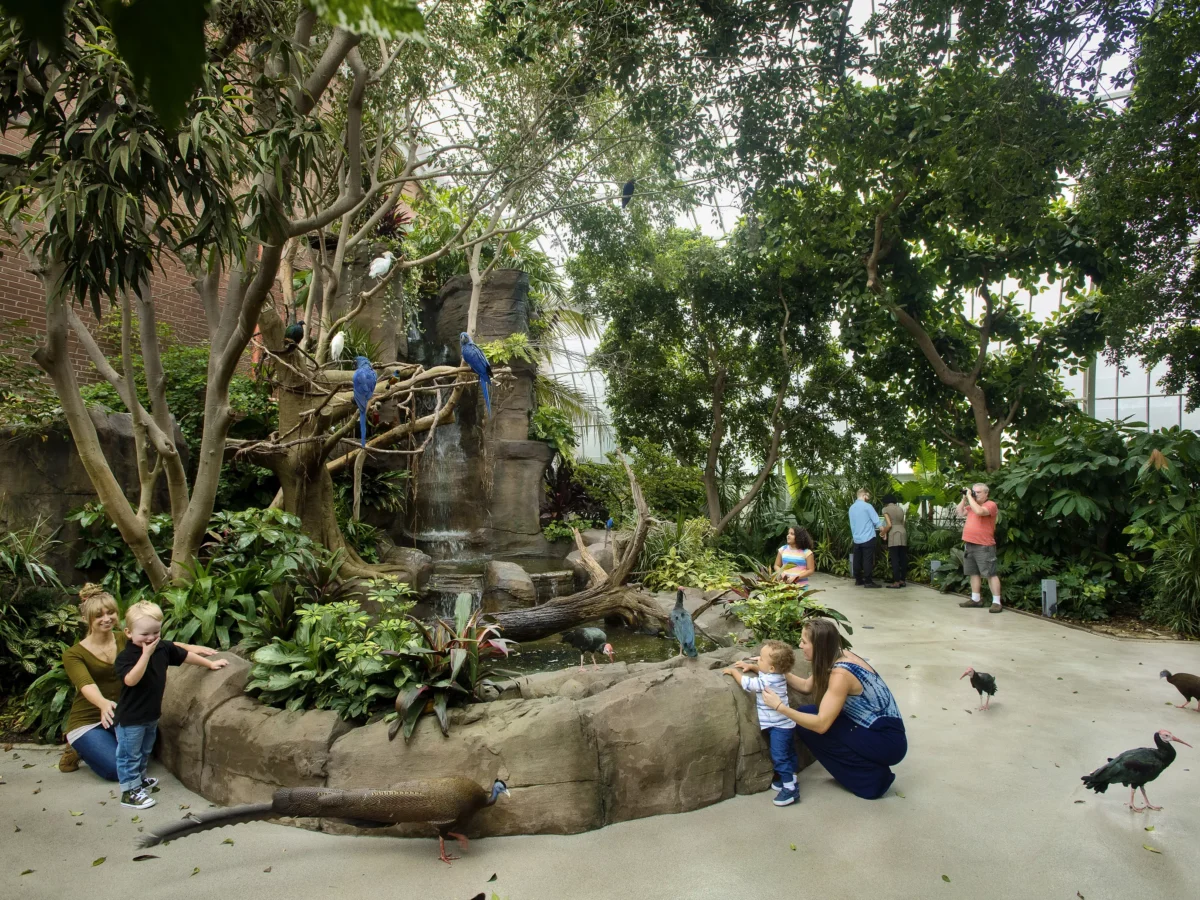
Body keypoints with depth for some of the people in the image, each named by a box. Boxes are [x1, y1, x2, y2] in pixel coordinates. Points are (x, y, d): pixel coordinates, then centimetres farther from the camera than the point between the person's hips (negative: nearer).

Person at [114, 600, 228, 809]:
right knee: (129, 754, 3)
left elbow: (185, 655, 11)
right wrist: (146, 654, -39)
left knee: (144, 751, 24)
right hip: (130, 716, -7)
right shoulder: (125, 657, -21)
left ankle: (139, 778, 42)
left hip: (152, 713, 7)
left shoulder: (163, 648, -3)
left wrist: (210, 663, 18)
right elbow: (131, 680, -36)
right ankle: (129, 791, 12)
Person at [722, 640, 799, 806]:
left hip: (778, 727, -10)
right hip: (785, 725, 10)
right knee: (789, 754, 19)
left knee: (780, 757, -8)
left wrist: (733, 671, -3)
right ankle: (789, 779, 30)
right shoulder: (776, 674, 1)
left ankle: (790, 789, -6)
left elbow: (747, 684, -18)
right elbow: (763, 672, 25)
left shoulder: (769, 681, -28)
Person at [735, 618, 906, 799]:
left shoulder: (841, 673, -26)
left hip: (887, 742, -9)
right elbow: (806, 686, 13)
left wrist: (780, 707, -24)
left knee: (809, 725, -12)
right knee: (807, 718, 5)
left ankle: (871, 778, -1)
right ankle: (871, 768, 13)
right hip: (877, 731, 9)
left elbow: (821, 724, -28)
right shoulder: (837, 657, 1)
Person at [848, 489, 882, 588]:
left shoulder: (851, 508, 12)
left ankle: (858, 580, 17)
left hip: (856, 539, 7)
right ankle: (868, 581, -7)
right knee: (868, 560, -6)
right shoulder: (867, 506, -8)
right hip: (868, 538, -7)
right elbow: (876, 521, -9)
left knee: (857, 560, 10)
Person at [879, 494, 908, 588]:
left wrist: (882, 533, 5)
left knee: (894, 559, -7)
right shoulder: (900, 508, 17)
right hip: (903, 533, 7)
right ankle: (902, 580, 12)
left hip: (894, 535, -6)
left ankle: (896, 582, -9)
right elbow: (903, 523, 15)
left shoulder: (886, 509, -1)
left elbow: (889, 525, -11)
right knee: (903, 558, 8)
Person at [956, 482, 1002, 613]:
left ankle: (996, 602, -7)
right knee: (974, 573, 13)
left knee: (990, 574, -7)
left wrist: (970, 497, -18)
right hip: (969, 544, 9)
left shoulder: (990, 504, -9)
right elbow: (960, 512, 16)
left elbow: (979, 511, -27)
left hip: (984, 546, -9)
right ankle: (976, 599, 20)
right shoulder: (972, 504, 17)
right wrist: (964, 498, 7)